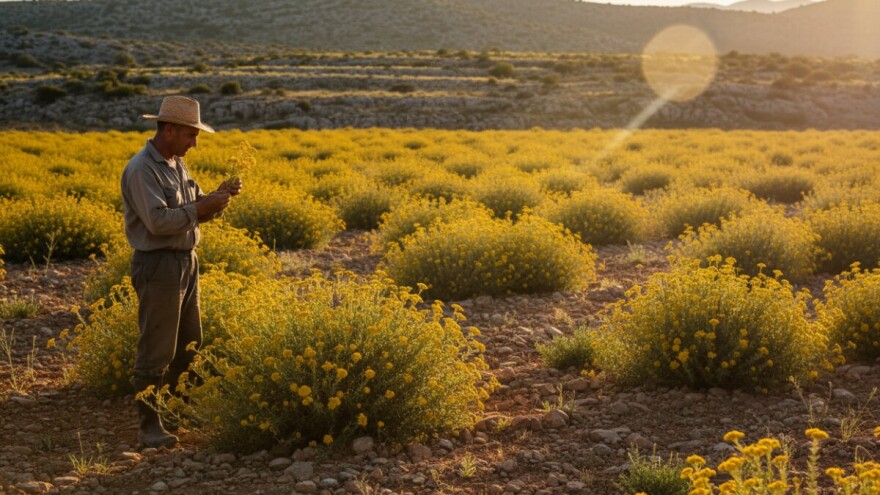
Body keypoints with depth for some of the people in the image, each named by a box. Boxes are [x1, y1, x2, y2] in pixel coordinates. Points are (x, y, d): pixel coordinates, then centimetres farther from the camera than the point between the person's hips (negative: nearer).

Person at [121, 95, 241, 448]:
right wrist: (202, 208, -20)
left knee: (189, 346, 16)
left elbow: (197, 210, 15)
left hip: (186, 261, 9)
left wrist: (219, 197, -4)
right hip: (158, 266, -9)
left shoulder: (177, 164, 12)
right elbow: (158, 221, -26)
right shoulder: (141, 170, -17)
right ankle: (149, 428, 7)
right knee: (156, 352, -2)